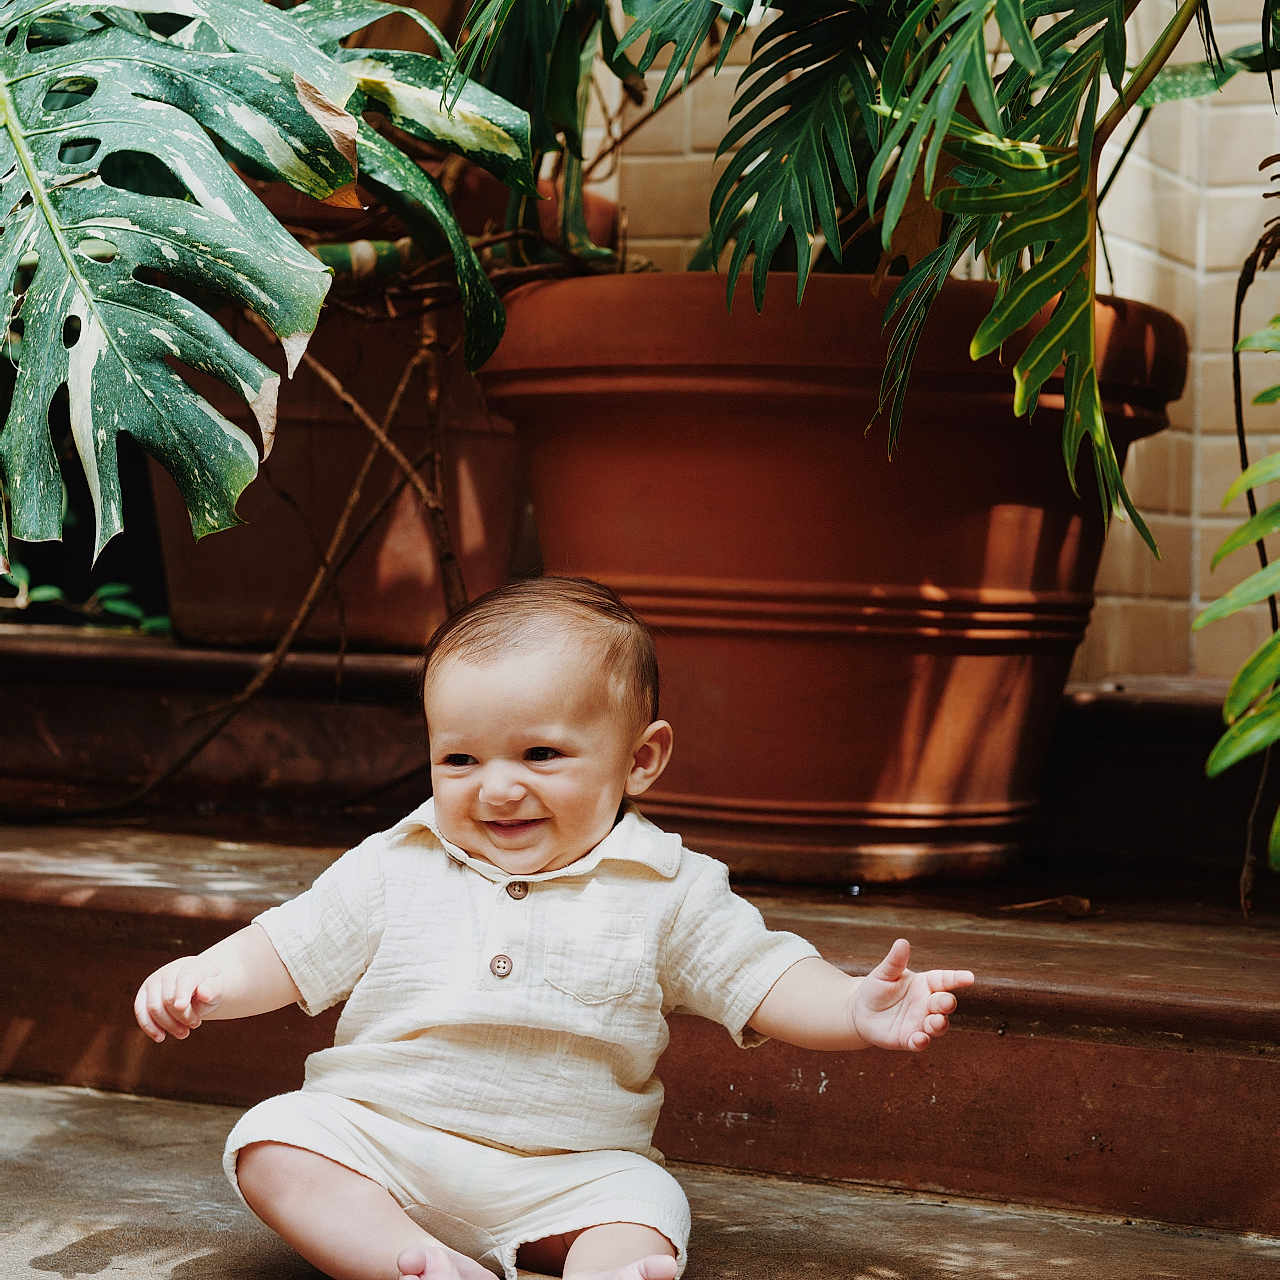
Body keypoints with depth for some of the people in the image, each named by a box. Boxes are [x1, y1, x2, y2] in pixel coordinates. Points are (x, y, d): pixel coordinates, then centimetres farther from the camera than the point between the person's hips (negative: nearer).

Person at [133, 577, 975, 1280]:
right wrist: (203, 980, -9)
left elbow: (758, 977, 0)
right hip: (379, 1137, 2)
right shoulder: (394, 870, 2)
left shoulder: (667, 891, -2)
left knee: (643, 1212, -28)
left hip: (570, 1174, -1)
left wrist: (858, 1010, -18)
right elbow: (293, 950, 9)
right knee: (273, 1144, -22)